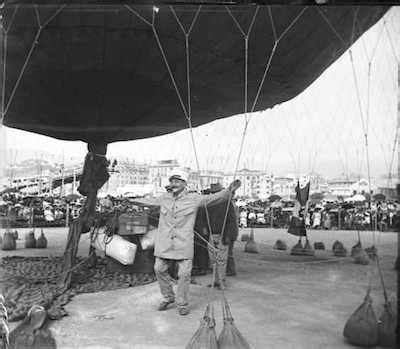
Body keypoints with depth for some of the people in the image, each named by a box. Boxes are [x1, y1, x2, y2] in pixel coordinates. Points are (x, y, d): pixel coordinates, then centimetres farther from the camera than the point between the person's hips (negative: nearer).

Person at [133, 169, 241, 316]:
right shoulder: (164, 198, 9)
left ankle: (182, 304, 18)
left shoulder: (194, 199, -1)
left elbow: (214, 198, -6)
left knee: (184, 273, -1)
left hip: (184, 243, -3)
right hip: (164, 243, 4)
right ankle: (168, 297, 30)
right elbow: (149, 201, 25)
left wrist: (229, 191, -22)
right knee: (160, 269, 8)